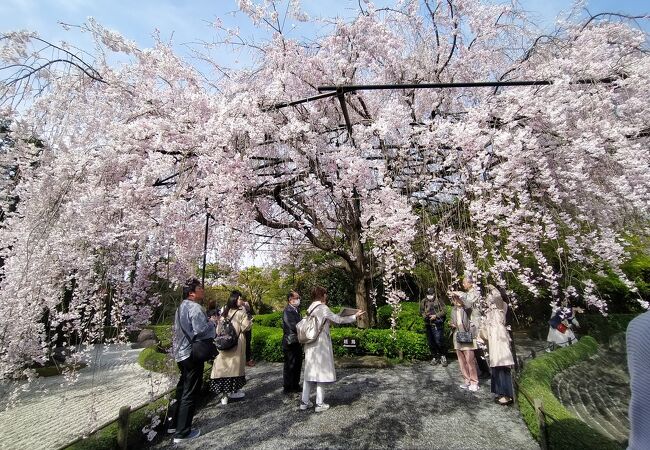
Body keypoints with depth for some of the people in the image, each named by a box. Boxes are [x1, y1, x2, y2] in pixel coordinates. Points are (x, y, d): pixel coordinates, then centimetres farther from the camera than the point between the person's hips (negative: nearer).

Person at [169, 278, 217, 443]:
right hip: (192, 354, -10)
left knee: (182, 389, 22)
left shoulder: (182, 306, 11)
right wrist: (212, 322, -10)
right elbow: (201, 330, -27)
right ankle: (182, 432, 10)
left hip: (181, 352, 10)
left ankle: (174, 424, 33)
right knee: (190, 393, 1)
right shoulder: (195, 307, -20)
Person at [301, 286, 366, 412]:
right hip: (321, 344, -7)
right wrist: (355, 316, -3)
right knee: (321, 372, 4)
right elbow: (339, 320, -12)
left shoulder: (310, 308, 8)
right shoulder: (323, 308, -14)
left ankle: (304, 402, 20)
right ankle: (319, 404, 12)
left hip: (310, 344, 7)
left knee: (309, 372, 14)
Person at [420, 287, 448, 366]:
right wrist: (424, 315, -6)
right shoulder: (424, 302, 9)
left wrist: (436, 316, -14)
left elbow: (444, 311, -5)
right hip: (428, 325, 4)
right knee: (431, 342, 10)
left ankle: (443, 356, 13)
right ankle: (435, 357, 25)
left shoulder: (439, 301, -2)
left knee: (439, 341, -9)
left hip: (437, 325, -4)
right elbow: (421, 311, 14)